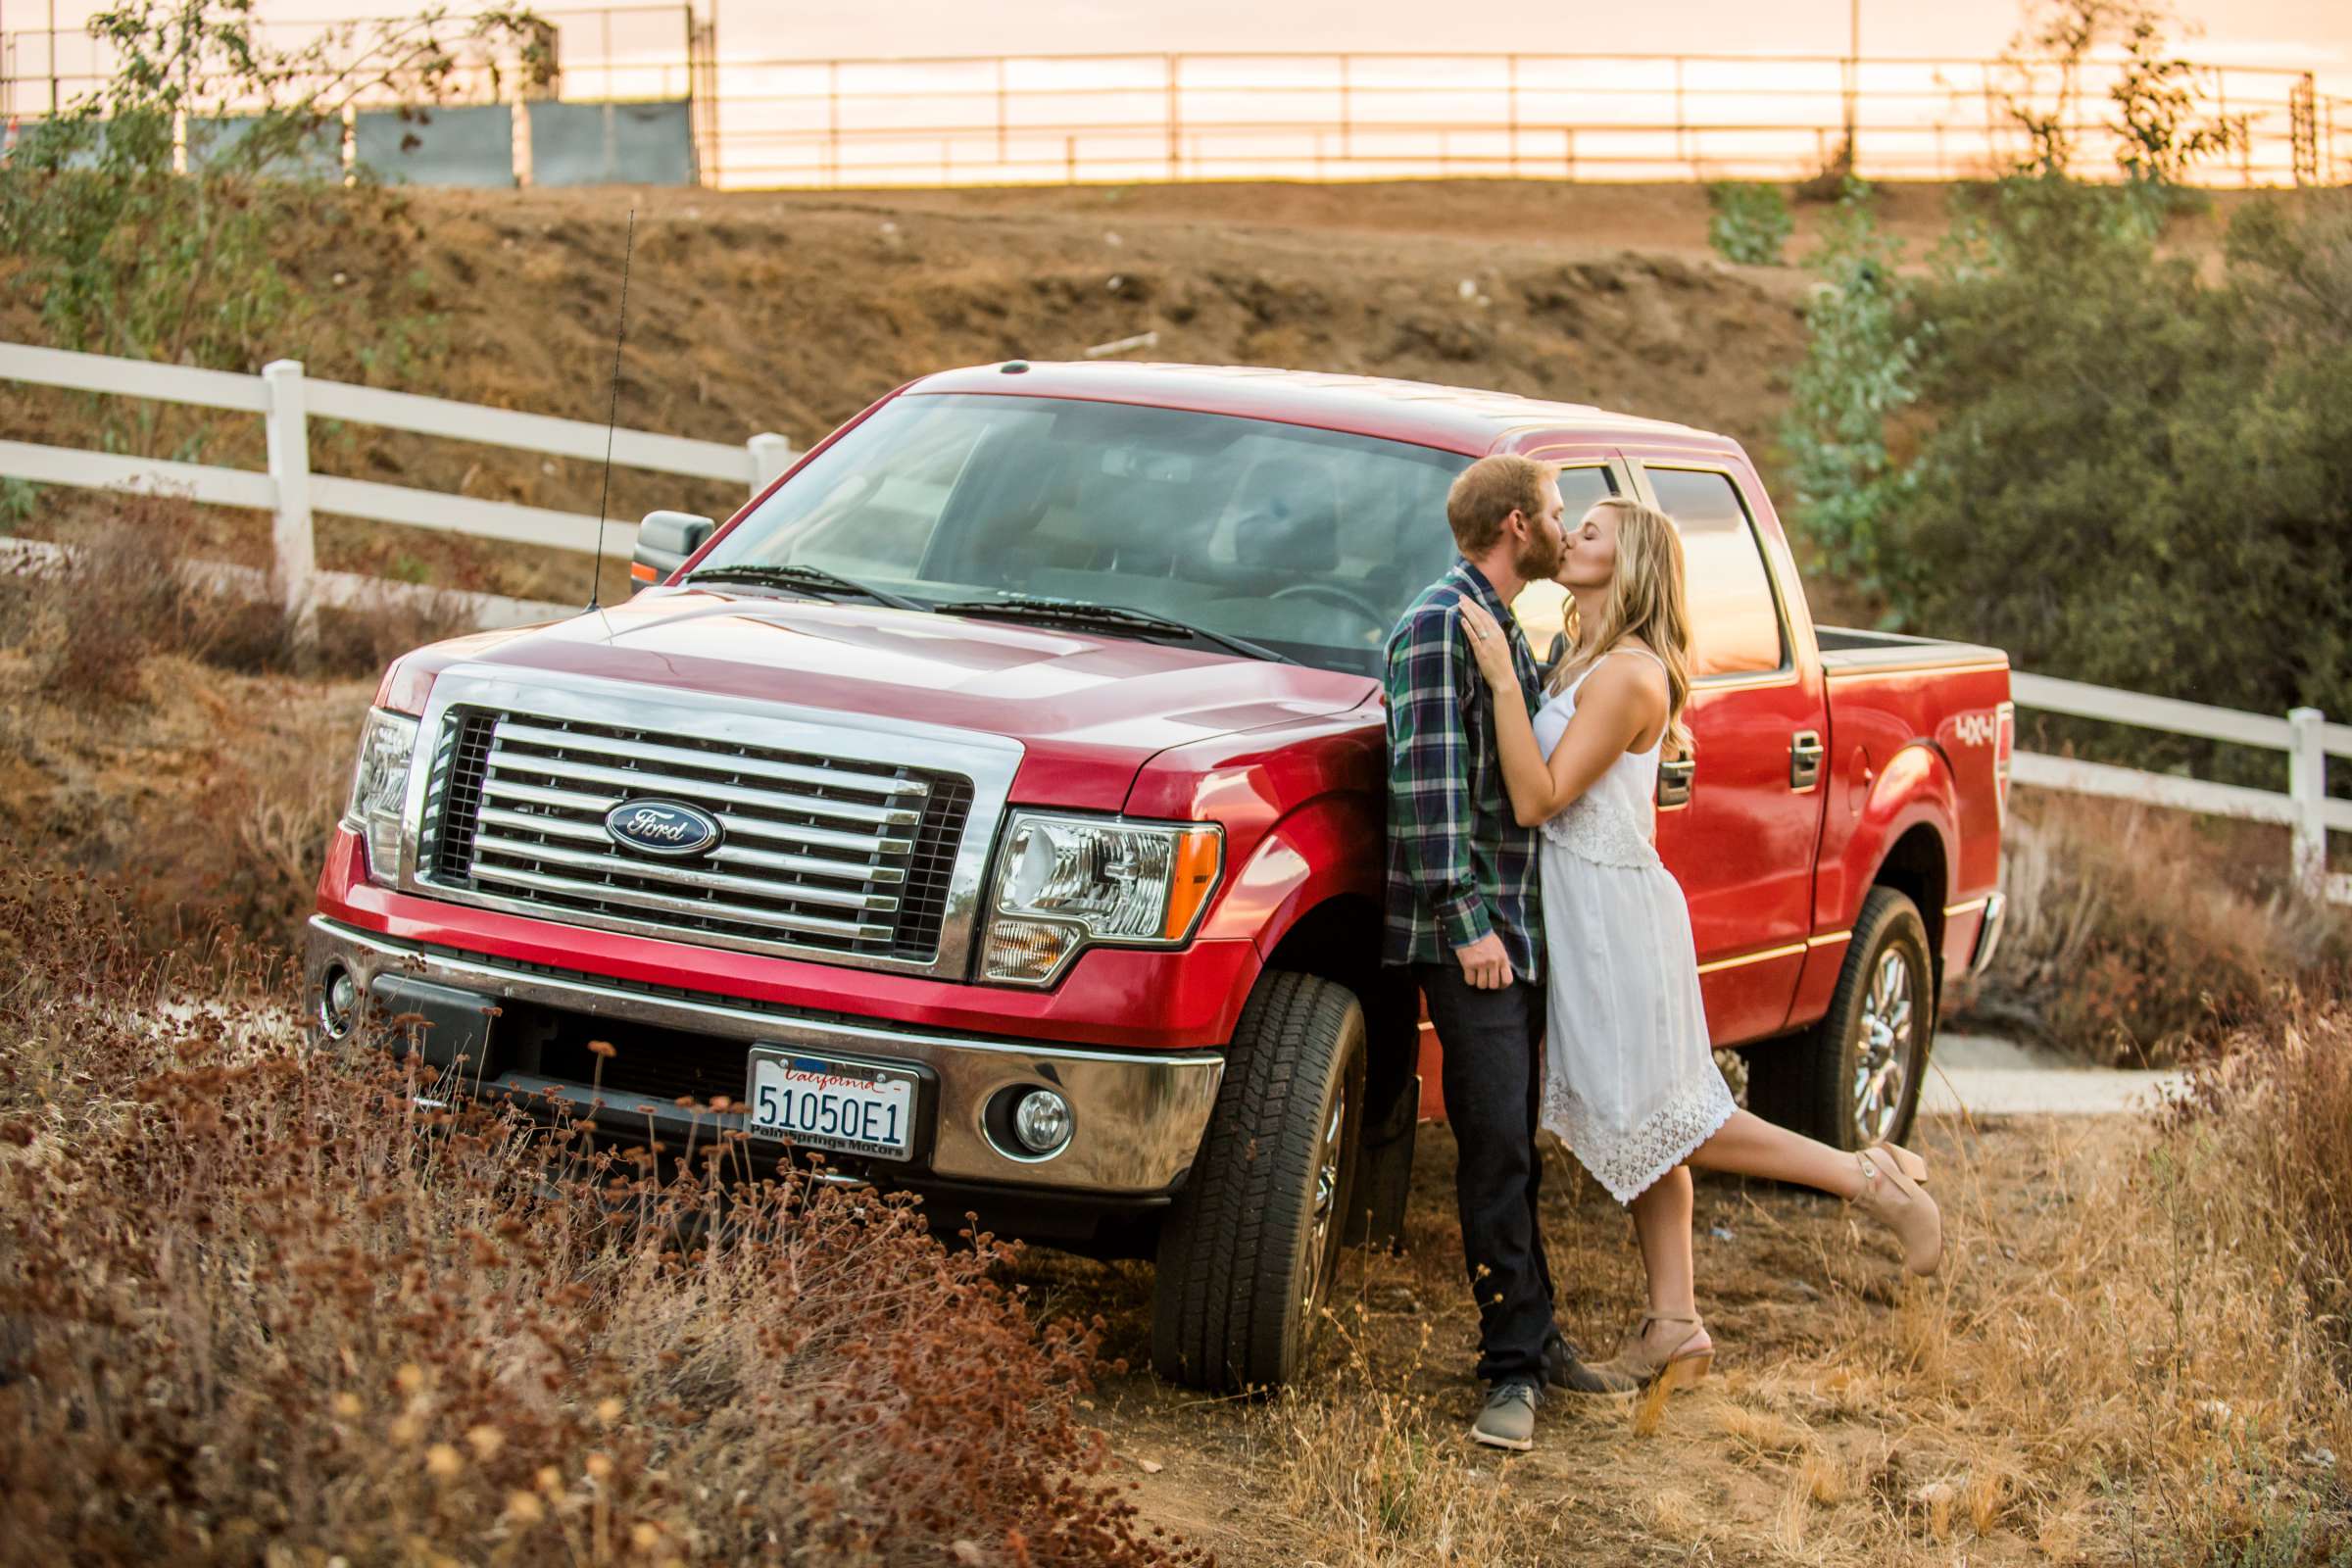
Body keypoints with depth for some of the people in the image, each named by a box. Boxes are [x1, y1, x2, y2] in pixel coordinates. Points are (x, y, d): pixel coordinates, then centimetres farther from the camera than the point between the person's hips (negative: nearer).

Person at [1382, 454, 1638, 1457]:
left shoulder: (1503, 627, 20)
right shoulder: (1439, 624, -10)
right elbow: (1428, 780, -17)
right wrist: (1465, 920, -20)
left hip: (1521, 926, 9)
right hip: (1468, 931, -9)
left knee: (1511, 1144, 12)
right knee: (1496, 1142, -10)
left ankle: (1526, 1340, 17)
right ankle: (1515, 1362, -8)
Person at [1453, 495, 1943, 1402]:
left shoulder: (1627, 676, -18)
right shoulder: (1585, 662, 12)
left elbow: (1538, 800, -23)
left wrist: (1503, 681, -26)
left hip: (1615, 911, -10)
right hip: (1583, 912, 10)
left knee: (1649, 1120, -5)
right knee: (1635, 1126, 9)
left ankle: (1869, 1180, -1)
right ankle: (1674, 1326, 12)